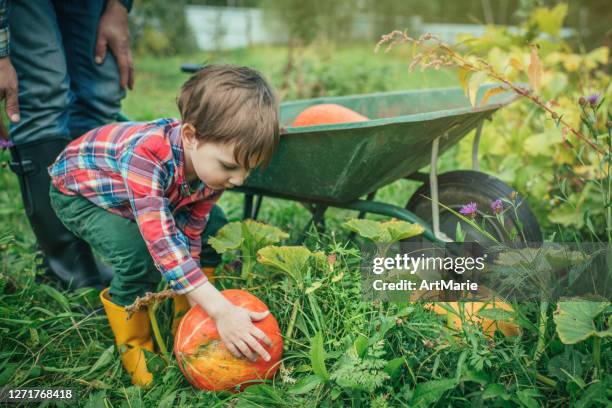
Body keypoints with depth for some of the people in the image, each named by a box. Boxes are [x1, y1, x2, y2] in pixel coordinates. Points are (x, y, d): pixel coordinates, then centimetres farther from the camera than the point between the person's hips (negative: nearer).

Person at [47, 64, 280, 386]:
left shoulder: (210, 161, -22)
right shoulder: (146, 153, -45)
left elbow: (188, 238, -13)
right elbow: (161, 240, -49)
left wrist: (192, 297, -17)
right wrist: (221, 310, -52)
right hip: (77, 191, -6)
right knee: (139, 256, -30)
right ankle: (133, 344, -4)